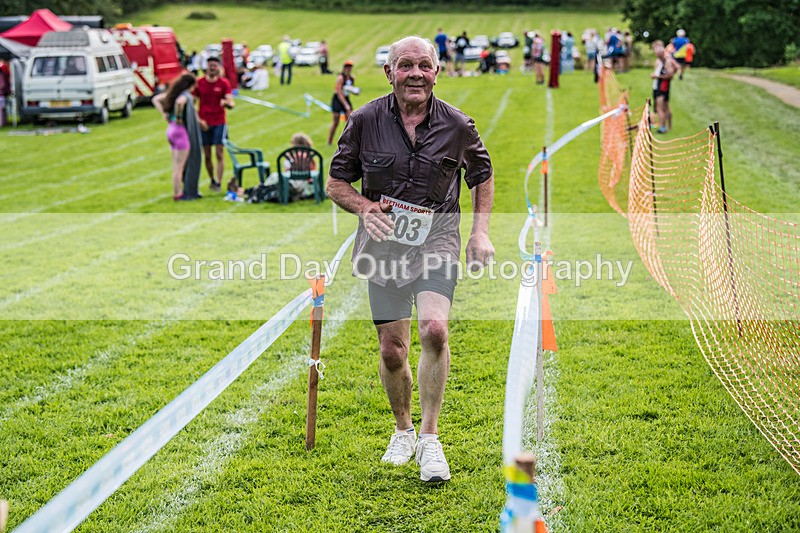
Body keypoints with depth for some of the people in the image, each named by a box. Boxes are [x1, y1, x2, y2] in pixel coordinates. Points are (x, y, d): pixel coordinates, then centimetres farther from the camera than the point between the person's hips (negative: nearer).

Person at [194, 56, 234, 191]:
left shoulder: (224, 83, -1)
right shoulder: (199, 83, 1)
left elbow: (231, 103, -7)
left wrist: (226, 103, -31)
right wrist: (198, 120, -5)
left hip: (219, 123, -1)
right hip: (204, 124, 1)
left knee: (219, 154, -7)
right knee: (207, 155, 6)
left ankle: (218, 183, -10)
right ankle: (212, 180, 22)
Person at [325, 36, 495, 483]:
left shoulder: (457, 125, -2)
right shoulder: (366, 120, -3)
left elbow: (483, 176, 15)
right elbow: (336, 183, 6)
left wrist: (481, 232, 4)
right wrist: (365, 207, -15)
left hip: (437, 234, -1)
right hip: (385, 238, 1)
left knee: (434, 330, -23)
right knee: (392, 351, 4)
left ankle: (430, 439, -9)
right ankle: (403, 430, 31)